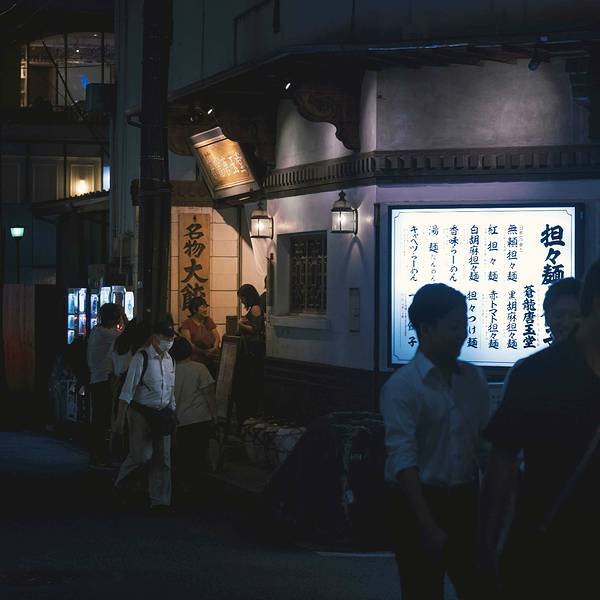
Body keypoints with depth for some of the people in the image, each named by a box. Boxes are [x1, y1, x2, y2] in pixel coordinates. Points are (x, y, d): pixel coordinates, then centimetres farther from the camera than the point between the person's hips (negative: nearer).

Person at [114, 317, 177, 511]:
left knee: (163, 458, 3)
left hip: (162, 414, 6)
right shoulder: (142, 357, -12)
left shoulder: (170, 360, 9)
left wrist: (172, 414, 17)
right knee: (143, 454, -11)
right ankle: (121, 479, 19)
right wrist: (121, 415, -19)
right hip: (141, 412, -6)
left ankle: (159, 501, 8)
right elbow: (129, 387, -15)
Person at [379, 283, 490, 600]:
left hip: (465, 500, 5)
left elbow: (484, 445, 10)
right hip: (420, 501, -5)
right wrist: (428, 526, -23)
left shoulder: (474, 378, 7)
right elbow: (403, 459, -17)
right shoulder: (401, 386, -10)